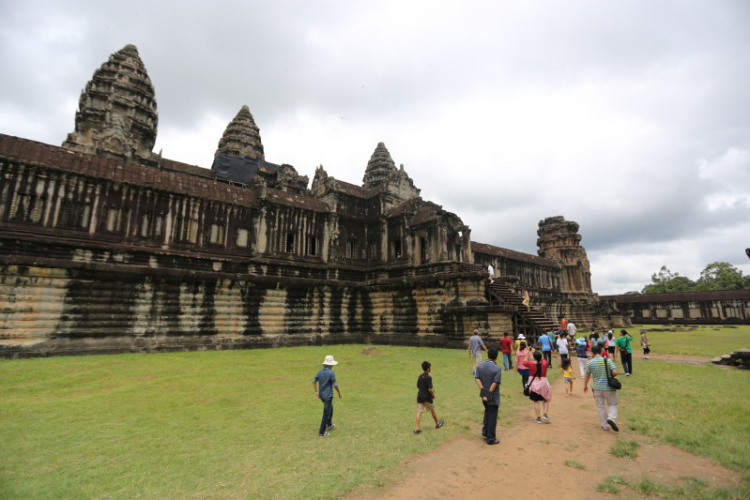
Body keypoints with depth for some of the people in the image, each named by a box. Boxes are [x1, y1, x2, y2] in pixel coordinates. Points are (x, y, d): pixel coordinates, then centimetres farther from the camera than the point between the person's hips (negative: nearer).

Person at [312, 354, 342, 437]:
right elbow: (335, 385, -15)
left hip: (321, 395, 7)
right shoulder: (331, 373, -19)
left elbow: (314, 381, 7)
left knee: (330, 409, 27)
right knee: (326, 413, 3)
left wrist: (316, 391, 14)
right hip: (328, 396, -7)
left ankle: (329, 425, 42)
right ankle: (321, 432, 9)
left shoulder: (320, 372, 1)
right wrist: (339, 393, 0)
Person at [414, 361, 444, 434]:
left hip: (420, 397, 5)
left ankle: (417, 428, -5)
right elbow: (430, 389, -20)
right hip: (427, 397, -5)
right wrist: (433, 394, -4)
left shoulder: (420, 377, 3)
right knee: (432, 410, 17)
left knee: (419, 412, 1)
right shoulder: (429, 377, -17)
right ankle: (437, 423, 38)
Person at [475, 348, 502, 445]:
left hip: (484, 395, 5)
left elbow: (477, 378, -7)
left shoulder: (480, 366, -2)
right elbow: (495, 383, -22)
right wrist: (489, 394, -17)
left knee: (487, 412, 26)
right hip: (493, 397, -5)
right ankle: (491, 438, 17)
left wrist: (483, 391, -12)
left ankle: (485, 432, 30)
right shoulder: (497, 368, -17)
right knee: (492, 417, 7)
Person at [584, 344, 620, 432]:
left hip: (597, 388, 1)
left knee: (600, 407, 14)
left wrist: (585, 385, 20)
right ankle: (611, 418, -8)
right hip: (608, 388, -1)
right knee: (612, 404, 17)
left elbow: (587, 376, 5)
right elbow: (615, 372, -17)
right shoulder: (608, 360, -10)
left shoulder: (590, 363, -4)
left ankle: (605, 426, 20)